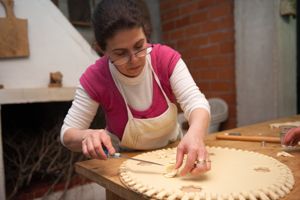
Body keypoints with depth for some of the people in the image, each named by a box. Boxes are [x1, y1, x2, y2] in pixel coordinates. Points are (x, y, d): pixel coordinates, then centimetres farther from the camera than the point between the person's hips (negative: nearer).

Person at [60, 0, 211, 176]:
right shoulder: (95, 78, -19)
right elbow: (67, 134, -15)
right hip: (124, 162, -1)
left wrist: (195, 134, -43)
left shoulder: (166, 57, -15)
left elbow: (196, 102, -23)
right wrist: (87, 136, -36)